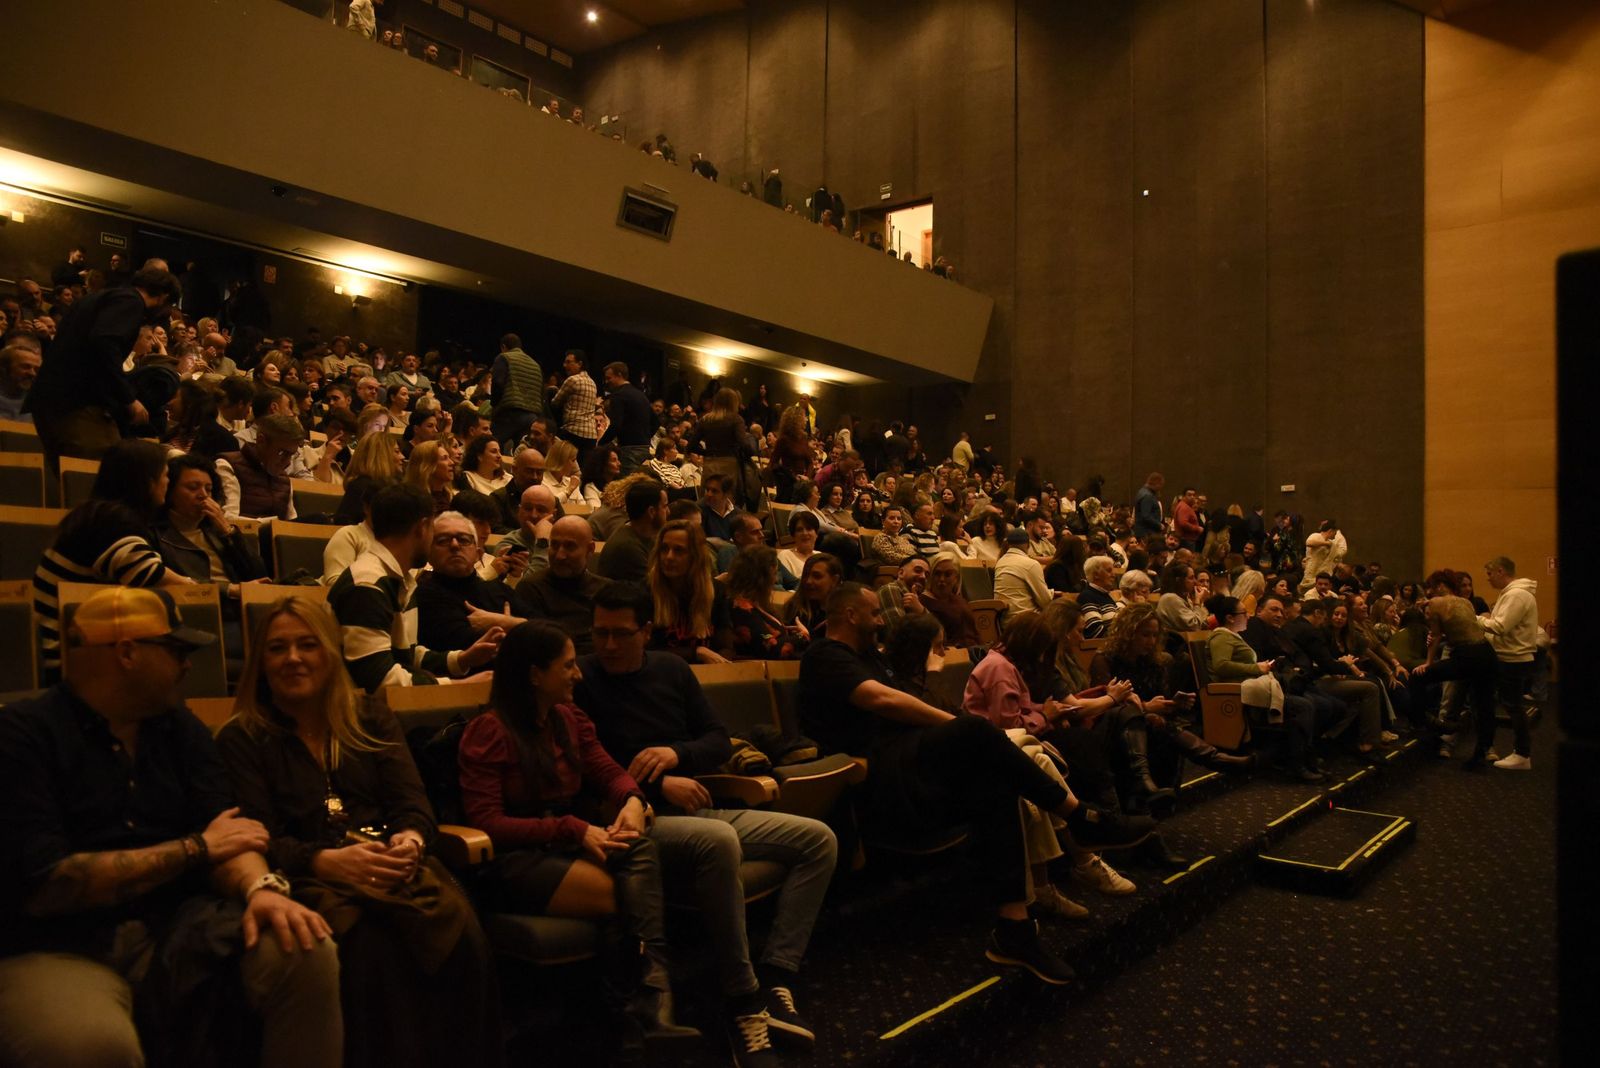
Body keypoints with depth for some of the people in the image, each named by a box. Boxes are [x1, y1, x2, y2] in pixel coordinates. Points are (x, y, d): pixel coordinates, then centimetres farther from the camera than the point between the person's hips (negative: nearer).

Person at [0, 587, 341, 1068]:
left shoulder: (182, 729, 11)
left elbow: (224, 838, 3)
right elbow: (42, 884, -17)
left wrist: (260, 886, -21)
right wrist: (194, 848, -9)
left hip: (175, 923, 5)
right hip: (56, 947, -5)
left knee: (307, 953, -19)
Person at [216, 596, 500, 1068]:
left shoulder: (374, 724, 20)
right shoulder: (241, 740, 12)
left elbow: (412, 803, 9)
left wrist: (411, 840, -17)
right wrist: (328, 861, -22)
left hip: (395, 865, 3)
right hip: (310, 879, -2)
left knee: (463, 935, -30)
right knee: (374, 947, -37)